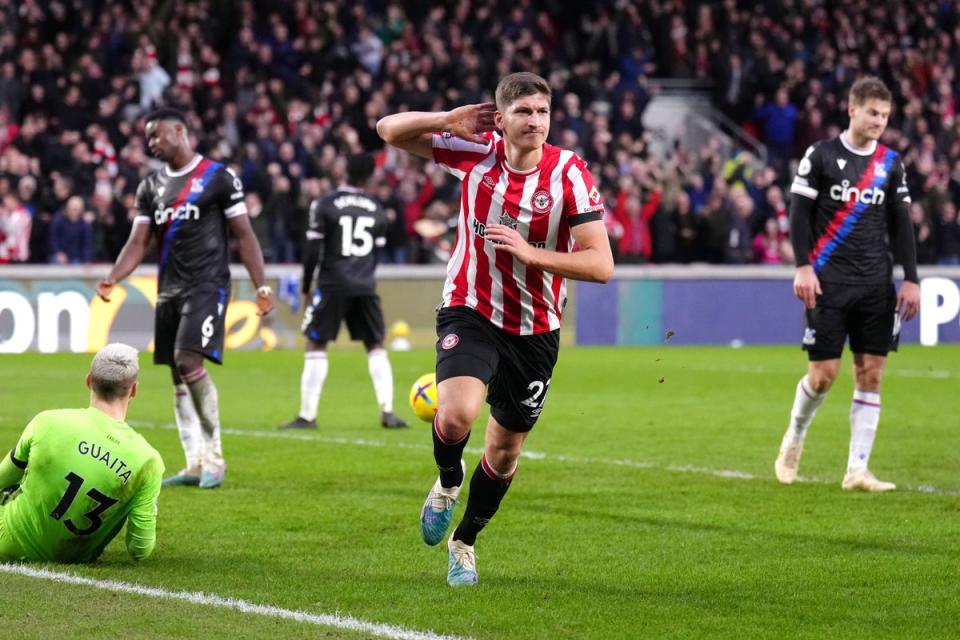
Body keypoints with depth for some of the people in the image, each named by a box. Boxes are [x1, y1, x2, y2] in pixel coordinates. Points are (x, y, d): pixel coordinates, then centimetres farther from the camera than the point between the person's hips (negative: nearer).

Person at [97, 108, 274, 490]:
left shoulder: (218, 177, -3)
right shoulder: (151, 186, 14)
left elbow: (244, 235, -1)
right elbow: (138, 243, 9)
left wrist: (261, 286, -8)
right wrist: (112, 279, -8)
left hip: (208, 285, -7)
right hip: (170, 288, 7)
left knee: (189, 361, -21)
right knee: (177, 376, 5)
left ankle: (214, 457, -12)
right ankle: (195, 465, 10)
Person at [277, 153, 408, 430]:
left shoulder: (324, 205, -4)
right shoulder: (376, 210, 9)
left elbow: (312, 251, -4)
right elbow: (378, 253, 14)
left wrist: (306, 289, 5)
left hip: (332, 285, -3)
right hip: (365, 287, 3)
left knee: (316, 346, 2)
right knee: (376, 346, 13)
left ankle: (307, 415, -2)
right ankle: (388, 412, 5)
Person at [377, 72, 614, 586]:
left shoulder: (569, 174, -15)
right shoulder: (474, 152, -10)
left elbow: (601, 264, -18)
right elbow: (390, 130, -2)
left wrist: (531, 253, -29)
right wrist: (449, 119, -19)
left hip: (534, 330, 1)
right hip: (470, 312, -1)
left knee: (505, 451, 12)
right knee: (458, 414, -27)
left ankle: (464, 541, 38)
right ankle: (448, 483, 8)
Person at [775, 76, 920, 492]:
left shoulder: (890, 162, 10)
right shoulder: (821, 155, -1)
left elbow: (901, 224, 13)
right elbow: (800, 214, -2)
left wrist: (911, 279, 7)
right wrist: (803, 267, -11)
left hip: (877, 284, 4)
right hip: (830, 282, -4)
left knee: (870, 375, -1)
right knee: (823, 374, -5)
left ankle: (857, 470, 1)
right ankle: (794, 439, 22)